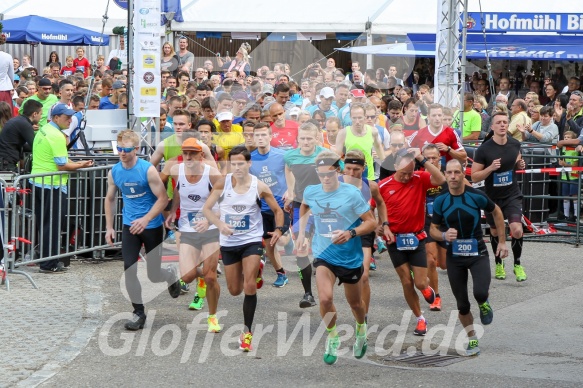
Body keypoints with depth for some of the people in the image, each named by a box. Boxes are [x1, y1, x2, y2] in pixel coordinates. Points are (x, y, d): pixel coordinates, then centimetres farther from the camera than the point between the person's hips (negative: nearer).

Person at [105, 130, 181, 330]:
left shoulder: (148, 170, -16)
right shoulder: (114, 172, -2)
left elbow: (163, 198, -15)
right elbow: (110, 199, 13)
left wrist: (145, 219, -25)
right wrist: (109, 227, 8)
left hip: (152, 226, -4)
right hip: (130, 226, 4)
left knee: (154, 276, 2)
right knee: (129, 271, -7)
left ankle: (172, 274, 39)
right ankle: (138, 313, 7)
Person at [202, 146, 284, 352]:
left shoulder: (259, 187, -10)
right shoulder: (222, 183, -9)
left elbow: (277, 210, 2)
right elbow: (206, 208, -5)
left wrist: (278, 229, -16)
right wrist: (220, 224, -22)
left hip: (252, 241, -2)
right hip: (228, 243, 2)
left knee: (249, 287, -16)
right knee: (235, 290, 13)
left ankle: (247, 332, -4)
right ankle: (256, 270, 47)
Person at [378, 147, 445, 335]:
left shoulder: (420, 179, -7)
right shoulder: (383, 186, -6)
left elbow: (440, 180, -26)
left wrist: (422, 159, -29)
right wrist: (384, 225, -9)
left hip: (417, 239, 0)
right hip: (395, 240, 0)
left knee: (420, 283, -3)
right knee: (406, 283, 2)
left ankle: (427, 289, 35)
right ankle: (420, 318, 20)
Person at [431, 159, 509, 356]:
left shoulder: (476, 196, -12)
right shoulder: (440, 202, -5)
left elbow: (496, 212, 6)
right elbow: (433, 230, 4)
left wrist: (502, 241, 6)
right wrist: (444, 236, -19)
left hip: (478, 253, -2)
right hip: (455, 256, 2)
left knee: (480, 293, -25)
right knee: (462, 305, 6)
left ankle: (484, 303, 13)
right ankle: (472, 340, 26)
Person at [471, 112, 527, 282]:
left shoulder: (515, 144, -5)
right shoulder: (484, 149, -15)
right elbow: (474, 177, -12)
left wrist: (520, 165, -6)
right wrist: (491, 168, -27)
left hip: (512, 195, 1)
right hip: (492, 197, -1)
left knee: (516, 230, -17)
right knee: (496, 233, 16)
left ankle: (517, 264, 5)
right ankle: (499, 264, 40)